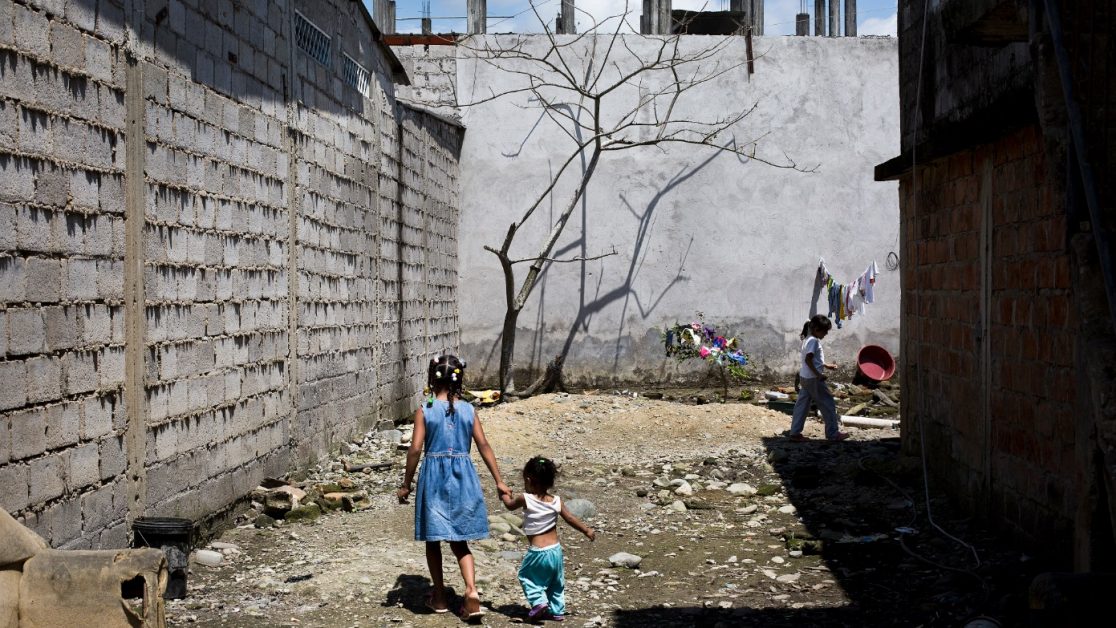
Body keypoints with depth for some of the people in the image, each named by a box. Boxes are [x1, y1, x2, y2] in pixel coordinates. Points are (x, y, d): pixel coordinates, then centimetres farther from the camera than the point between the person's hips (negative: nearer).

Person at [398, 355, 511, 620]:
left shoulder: (425, 411, -8)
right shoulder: (468, 410, 0)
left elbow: (416, 449, -11)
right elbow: (484, 446, -2)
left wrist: (406, 484, -2)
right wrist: (499, 481, 3)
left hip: (434, 477, -2)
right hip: (462, 478, 2)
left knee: (433, 541, 14)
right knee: (459, 542, 12)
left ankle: (440, 597, 23)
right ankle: (471, 592, -6)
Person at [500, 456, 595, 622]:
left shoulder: (525, 499, -12)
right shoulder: (556, 501, -4)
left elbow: (510, 505, 8)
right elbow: (570, 519, 4)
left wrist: (504, 495, 29)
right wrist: (587, 530, 17)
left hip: (537, 552, -4)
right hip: (555, 549, 4)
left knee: (526, 575, 15)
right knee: (556, 582, 21)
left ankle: (538, 601, -2)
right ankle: (557, 610, 27)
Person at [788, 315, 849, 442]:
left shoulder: (808, 339, 13)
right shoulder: (814, 341, -17)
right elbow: (808, 360, -24)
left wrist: (826, 365, 22)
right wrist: (818, 374, -23)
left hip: (804, 378, 10)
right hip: (813, 379, -10)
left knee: (802, 404, 10)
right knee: (828, 404, 0)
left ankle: (795, 433, 10)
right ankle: (833, 433, 6)